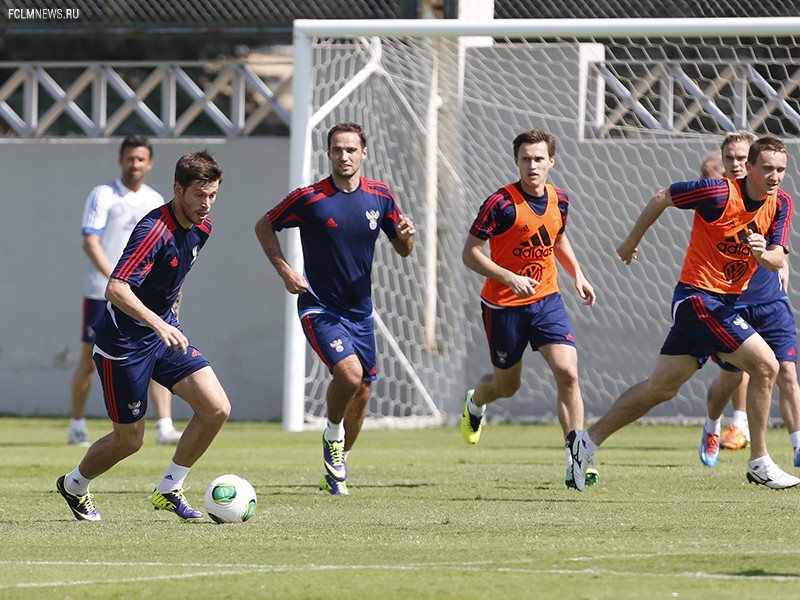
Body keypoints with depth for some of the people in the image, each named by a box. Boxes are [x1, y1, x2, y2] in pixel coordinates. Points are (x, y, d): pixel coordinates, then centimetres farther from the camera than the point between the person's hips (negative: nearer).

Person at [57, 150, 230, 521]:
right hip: (123, 341, -8)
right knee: (129, 440, 4)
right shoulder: (155, 230, -27)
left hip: (164, 330, 8)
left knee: (216, 409, -9)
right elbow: (115, 289, -37)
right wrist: (158, 324, -48)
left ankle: (169, 490, 8)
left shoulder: (201, 228, 0)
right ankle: (74, 486, 34)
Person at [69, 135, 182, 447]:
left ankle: (164, 427, -14)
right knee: (90, 360, 5)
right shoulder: (103, 195, -6)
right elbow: (90, 243, -15)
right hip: (101, 293, -4)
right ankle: (77, 427, 20)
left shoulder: (155, 201, 10)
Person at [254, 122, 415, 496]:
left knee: (362, 393, 8)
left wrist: (406, 235, -13)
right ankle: (332, 435, 3)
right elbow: (264, 227, 2)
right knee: (349, 371, -26)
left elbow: (403, 250, 10)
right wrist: (284, 270, -9)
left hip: (360, 310, 5)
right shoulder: (309, 198, -11)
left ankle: (336, 468, 28)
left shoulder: (380, 196, 1)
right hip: (319, 307, -5)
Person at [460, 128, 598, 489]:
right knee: (507, 385, 12)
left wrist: (577, 275, 9)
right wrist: (510, 278, -27)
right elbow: (470, 254, -16)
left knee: (568, 374, -15)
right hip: (503, 306, -3)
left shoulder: (559, 201, 0)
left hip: (546, 300, 3)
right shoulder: (501, 203, -18)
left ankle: (575, 462, -14)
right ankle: (474, 403, 51)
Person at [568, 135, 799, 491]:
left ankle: (588, 441, 23)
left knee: (661, 388, 13)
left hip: (723, 301, 8)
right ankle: (759, 463, -8)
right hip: (699, 297, -8)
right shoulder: (721, 194, -18)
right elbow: (661, 198, -6)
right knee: (765, 365, -16)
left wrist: (763, 253, -27)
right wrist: (633, 241, 4)